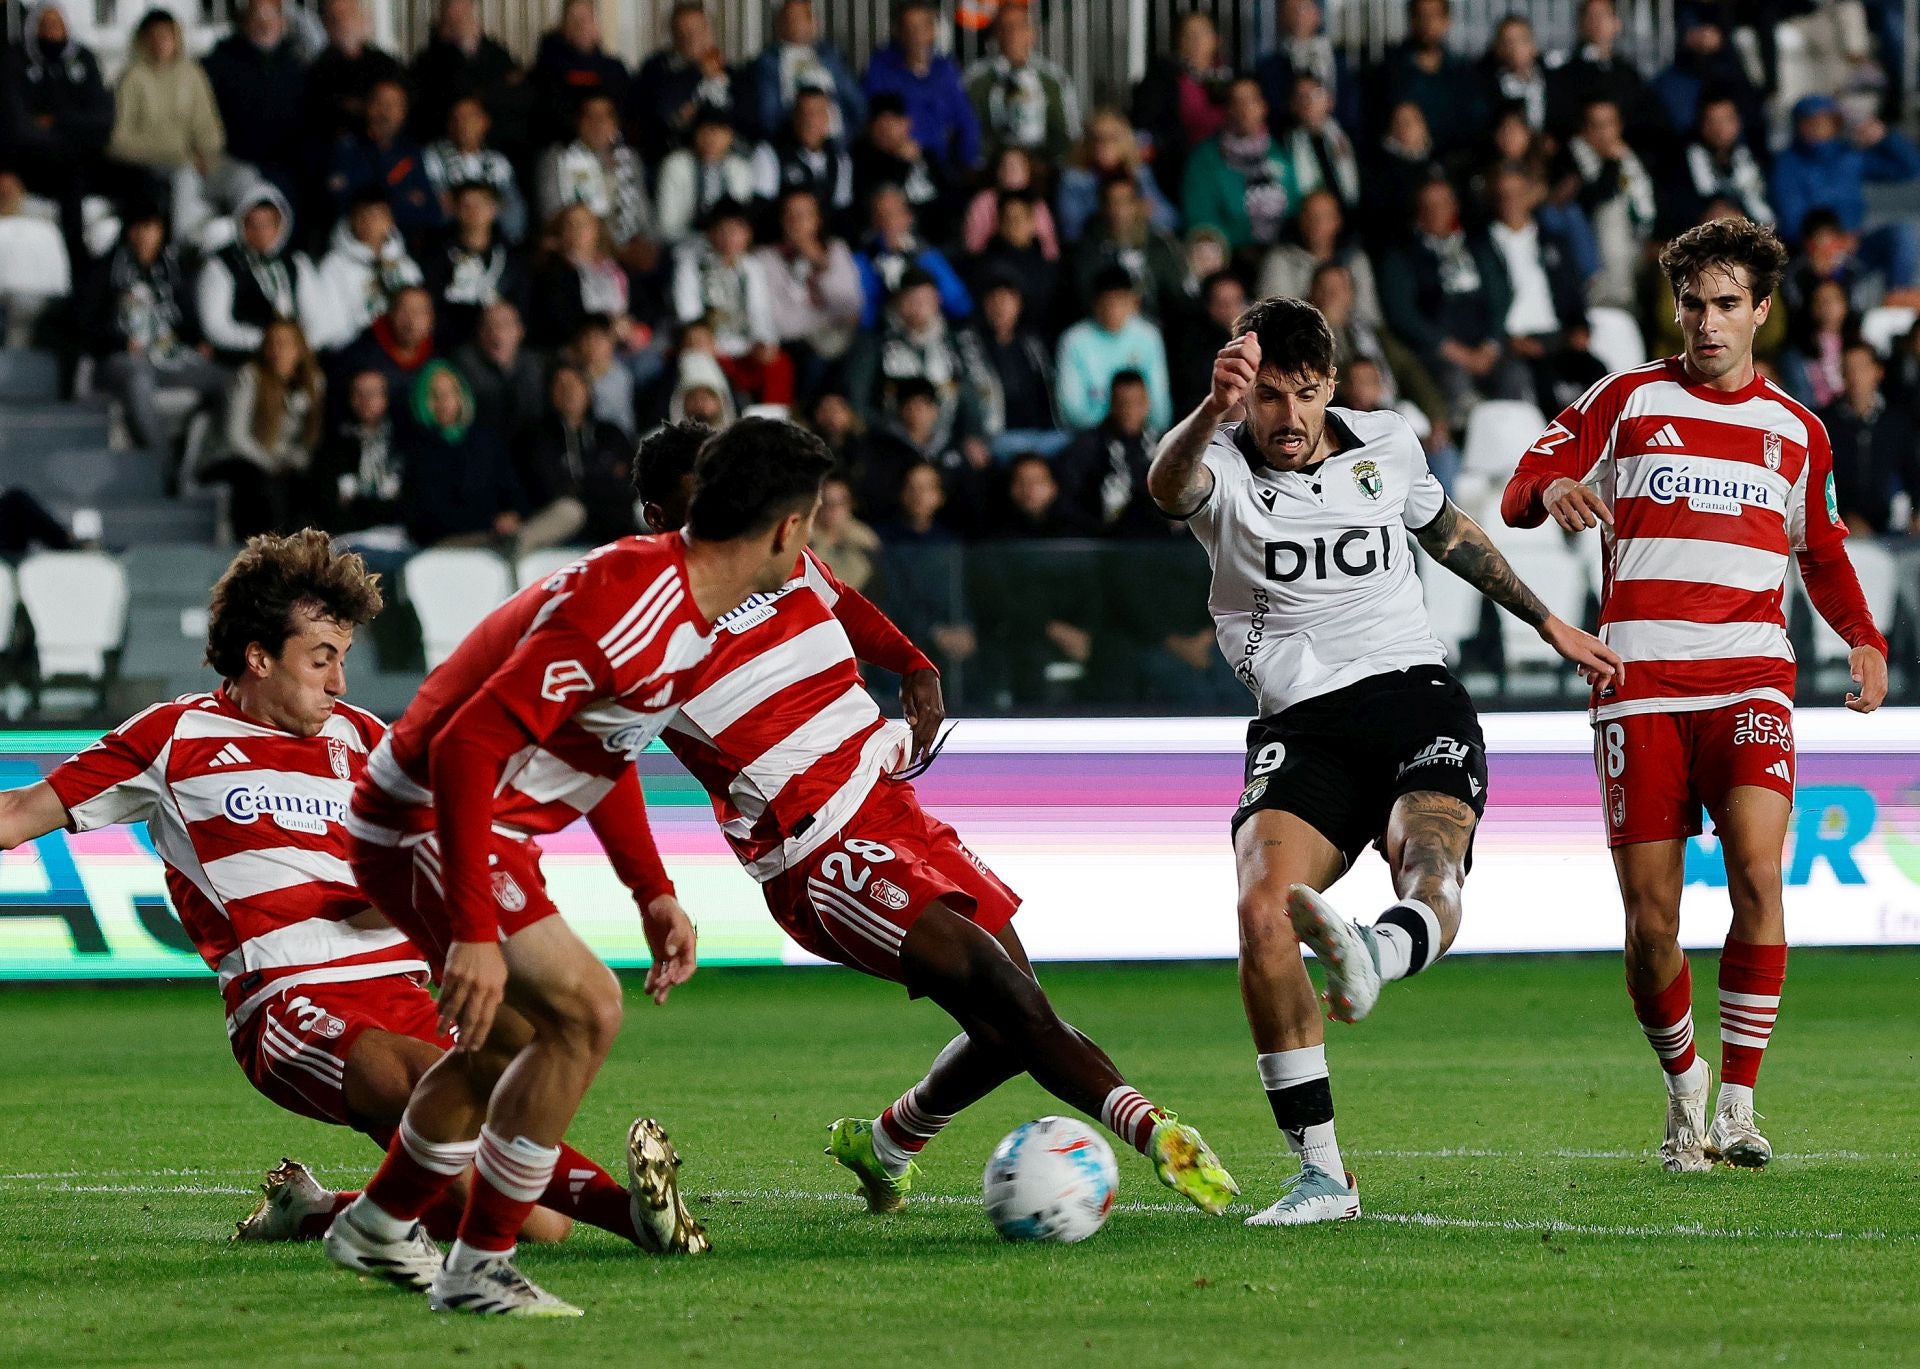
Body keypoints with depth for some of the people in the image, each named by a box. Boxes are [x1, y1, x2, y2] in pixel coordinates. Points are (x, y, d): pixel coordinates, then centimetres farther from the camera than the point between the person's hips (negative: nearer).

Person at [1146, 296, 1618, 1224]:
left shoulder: (1386, 446, 9)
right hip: (1303, 728, -3)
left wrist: (1547, 625, 38)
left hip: (1414, 696, 3)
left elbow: (1447, 532, 30)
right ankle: (1321, 1174, -21)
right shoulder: (1221, 468, -2)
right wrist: (1212, 411, -51)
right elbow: (1168, 486, -29)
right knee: (1262, 914, -24)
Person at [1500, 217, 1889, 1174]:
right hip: (1638, 685, -1)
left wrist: (1863, 638, 13)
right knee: (1650, 919, -5)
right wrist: (1552, 490, -21)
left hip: (1749, 676, 1)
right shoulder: (1628, 401, 10)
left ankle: (1738, 1105, -15)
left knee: (1756, 868, -22)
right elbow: (1521, 492, 4)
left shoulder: (1795, 430, 17)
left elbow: (1822, 552, 29)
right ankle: (1683, 1083, 22)